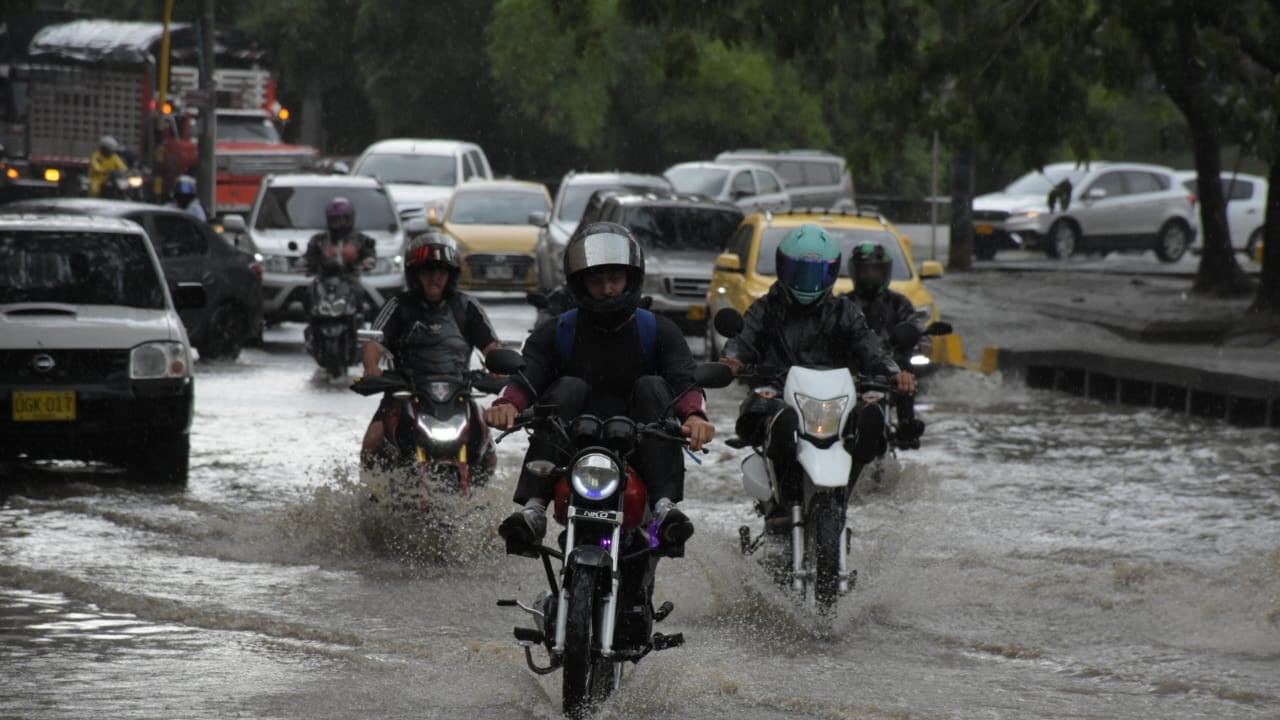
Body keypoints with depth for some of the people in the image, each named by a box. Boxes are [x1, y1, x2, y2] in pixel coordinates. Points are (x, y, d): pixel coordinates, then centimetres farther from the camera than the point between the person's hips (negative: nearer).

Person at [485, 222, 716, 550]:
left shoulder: (658, 332, 8)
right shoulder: (556, 334, 9)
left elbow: (684, 382, -9)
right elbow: (526, 377, -8)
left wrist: (694, 415, -33)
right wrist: (507, 404, -33)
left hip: (636, 446, 0)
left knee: (652, 388, -22)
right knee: (568, 388, -24)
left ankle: (665, 506, -40)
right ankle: (533, 508, -40)